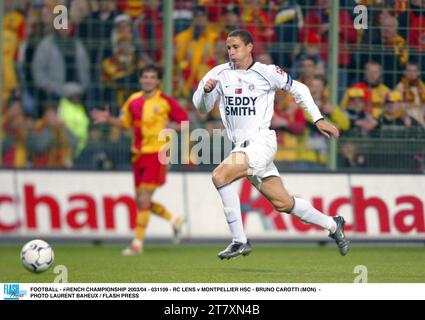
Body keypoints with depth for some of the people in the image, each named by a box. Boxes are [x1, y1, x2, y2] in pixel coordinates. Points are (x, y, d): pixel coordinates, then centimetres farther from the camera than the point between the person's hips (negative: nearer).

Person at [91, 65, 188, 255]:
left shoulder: (165, 101, -5)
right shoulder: (133, 100, 8)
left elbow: (185, 121, 2)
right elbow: (125, 122, 20)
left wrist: (169, 127, -15)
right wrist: (108, 119, 4)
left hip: (157, 153, -6)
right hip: (139, 154, 6)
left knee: (144, 199, -12)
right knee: (141, 201, 9)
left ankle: (138, 243, -6)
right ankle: (174, 220, 32)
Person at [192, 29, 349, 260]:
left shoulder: (266, 72, -4)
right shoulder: (220, 73, 6)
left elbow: (298, 89, 7)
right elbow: (201, 107, 4)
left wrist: (318, 119, 3)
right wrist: (205, 90, -18)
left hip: (261, 140, -5)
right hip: (241, 146, 5)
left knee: (220, 176, -26)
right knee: (282, 203, 9)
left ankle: (239, 241, -20)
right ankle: (332, 225, 29)